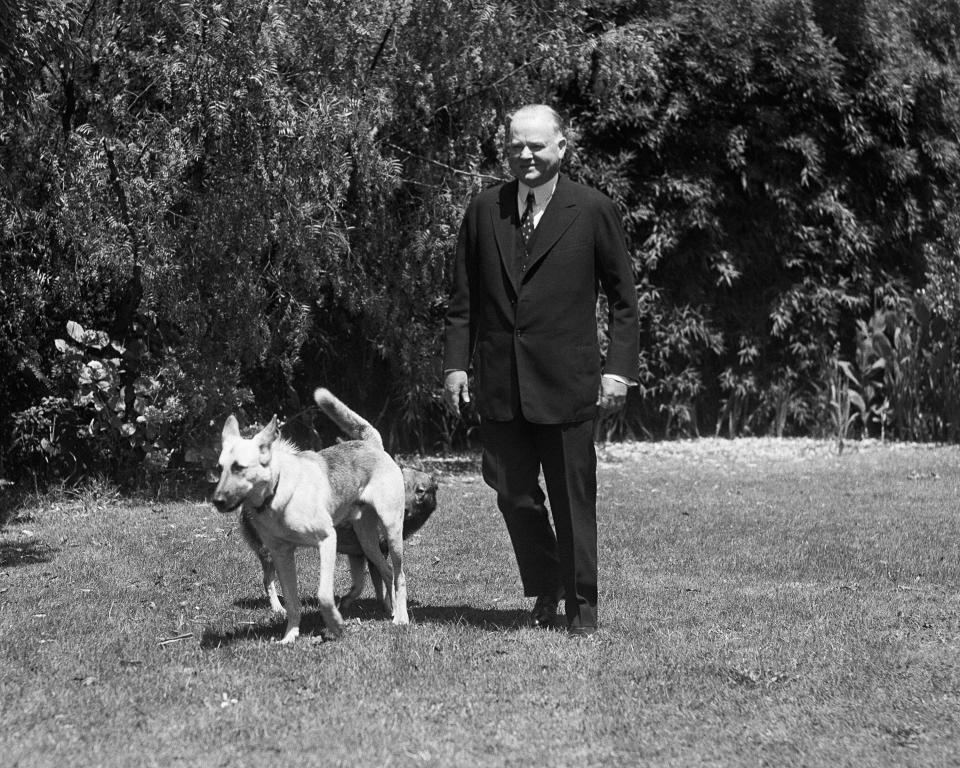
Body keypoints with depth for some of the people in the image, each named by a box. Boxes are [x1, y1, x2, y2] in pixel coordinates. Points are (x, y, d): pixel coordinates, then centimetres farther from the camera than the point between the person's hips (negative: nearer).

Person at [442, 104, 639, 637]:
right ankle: (544, 591, 27)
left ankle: (581, 607, 17)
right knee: (514, 496, 6)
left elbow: (623, 298, 3)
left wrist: (619, 367, -5)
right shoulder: (484, 210, 8)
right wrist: (455, 363, 4)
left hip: (565, 383, -3)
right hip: (498, 382, 3)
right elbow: (463, 297, 11)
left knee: (573, 500, 3)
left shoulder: (593, 211, -1)